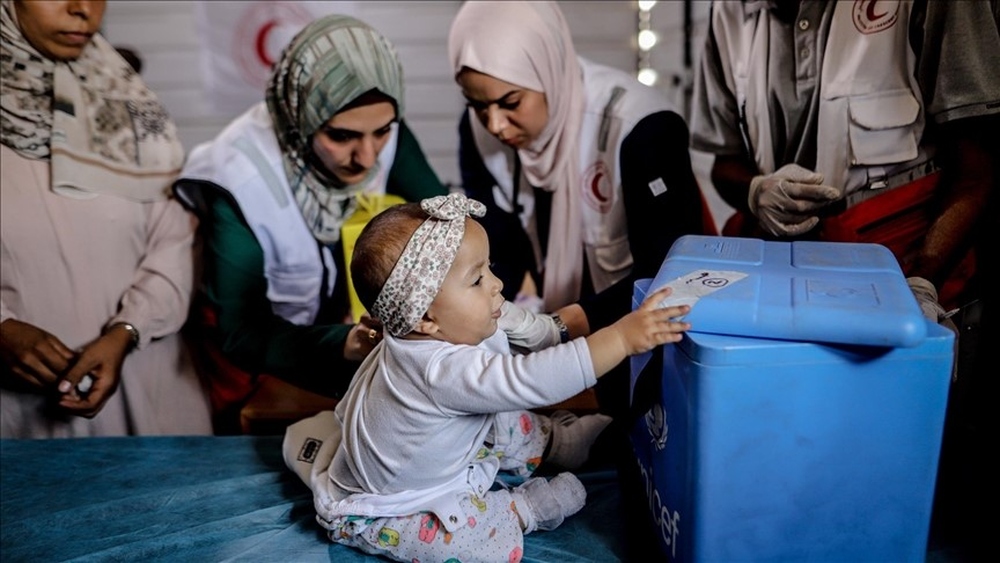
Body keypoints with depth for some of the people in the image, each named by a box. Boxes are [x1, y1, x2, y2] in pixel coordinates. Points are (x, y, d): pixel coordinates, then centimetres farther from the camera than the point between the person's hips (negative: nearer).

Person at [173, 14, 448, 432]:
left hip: (351, 318, 4)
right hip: (262, 362, -3)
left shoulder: (383, 134, -20)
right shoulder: (242, 181, -31)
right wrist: (342, 346, -44)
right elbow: (240, 331, -26)